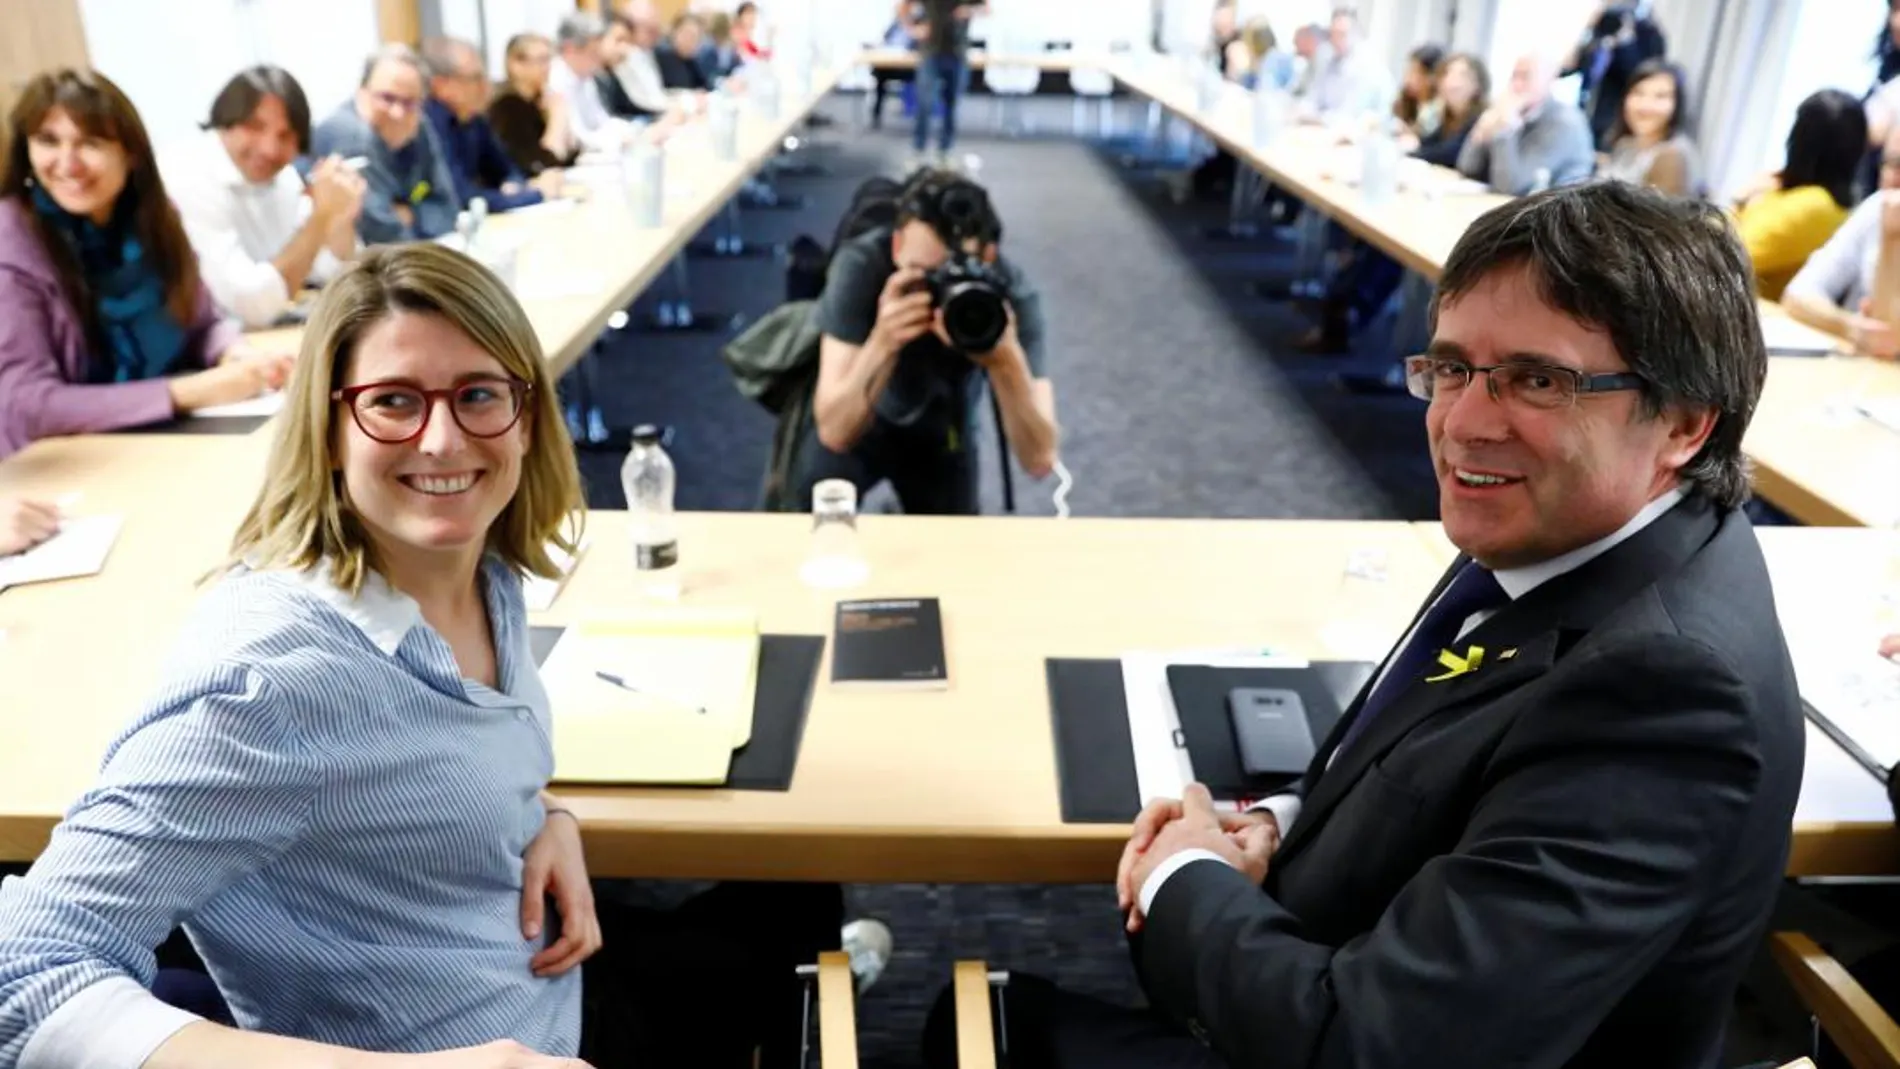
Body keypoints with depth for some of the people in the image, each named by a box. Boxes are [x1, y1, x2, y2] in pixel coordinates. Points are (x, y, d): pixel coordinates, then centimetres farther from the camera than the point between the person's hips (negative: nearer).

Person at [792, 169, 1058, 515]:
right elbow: (835, 431, -35)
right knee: (818, 490, -22)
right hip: (858, 422, -1)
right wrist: (882, 343, -50)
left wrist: (1007, 359, -48)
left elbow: (1039, 460, -33)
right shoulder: (861, 265, -31)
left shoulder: (1011, 293, -29)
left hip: (942, 429, 1)